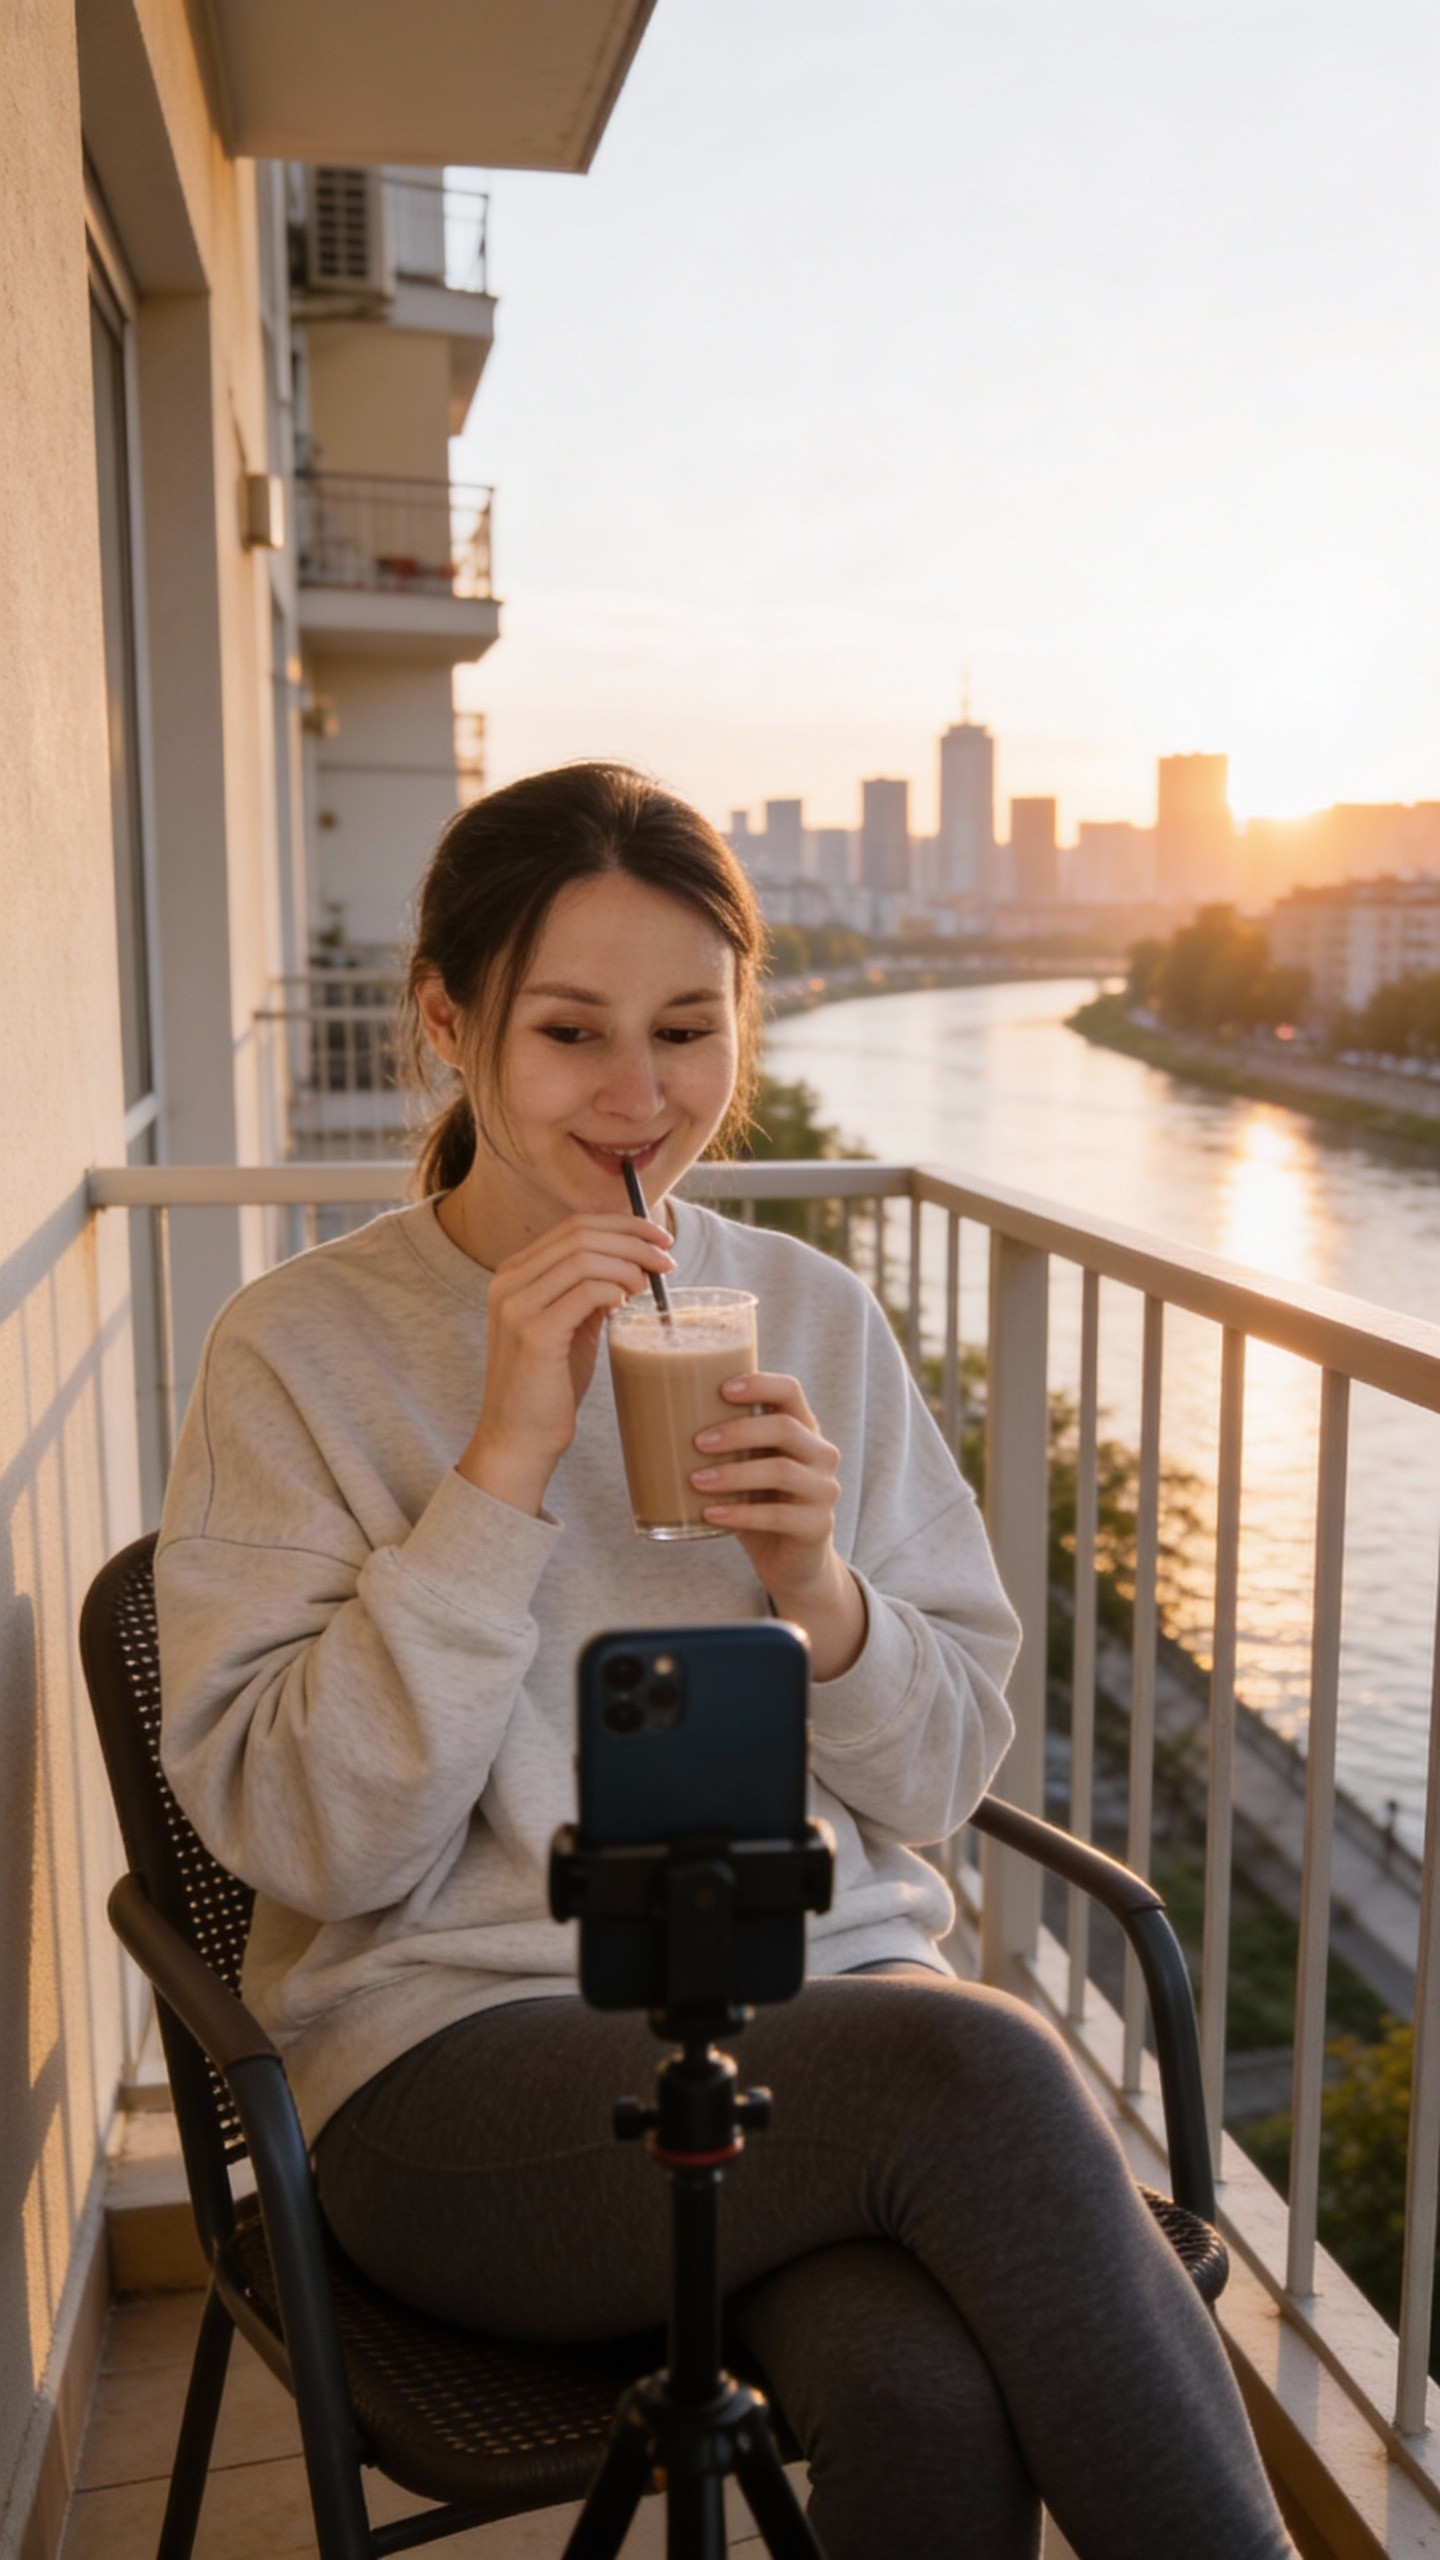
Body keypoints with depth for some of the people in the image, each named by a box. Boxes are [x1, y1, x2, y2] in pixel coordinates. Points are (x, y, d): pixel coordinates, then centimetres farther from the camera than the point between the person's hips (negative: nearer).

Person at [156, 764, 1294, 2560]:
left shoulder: (814, 1315, 6)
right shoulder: (302, 1349, -4)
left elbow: (939, 1783, 9)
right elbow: (307, 1838, -11)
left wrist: (818, 1590, -13)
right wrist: (505, 1460, -19)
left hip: (827, 1998, 3)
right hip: (467, 2070, -2)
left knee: (926, 2394, -29)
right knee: (973, 2067, -29)